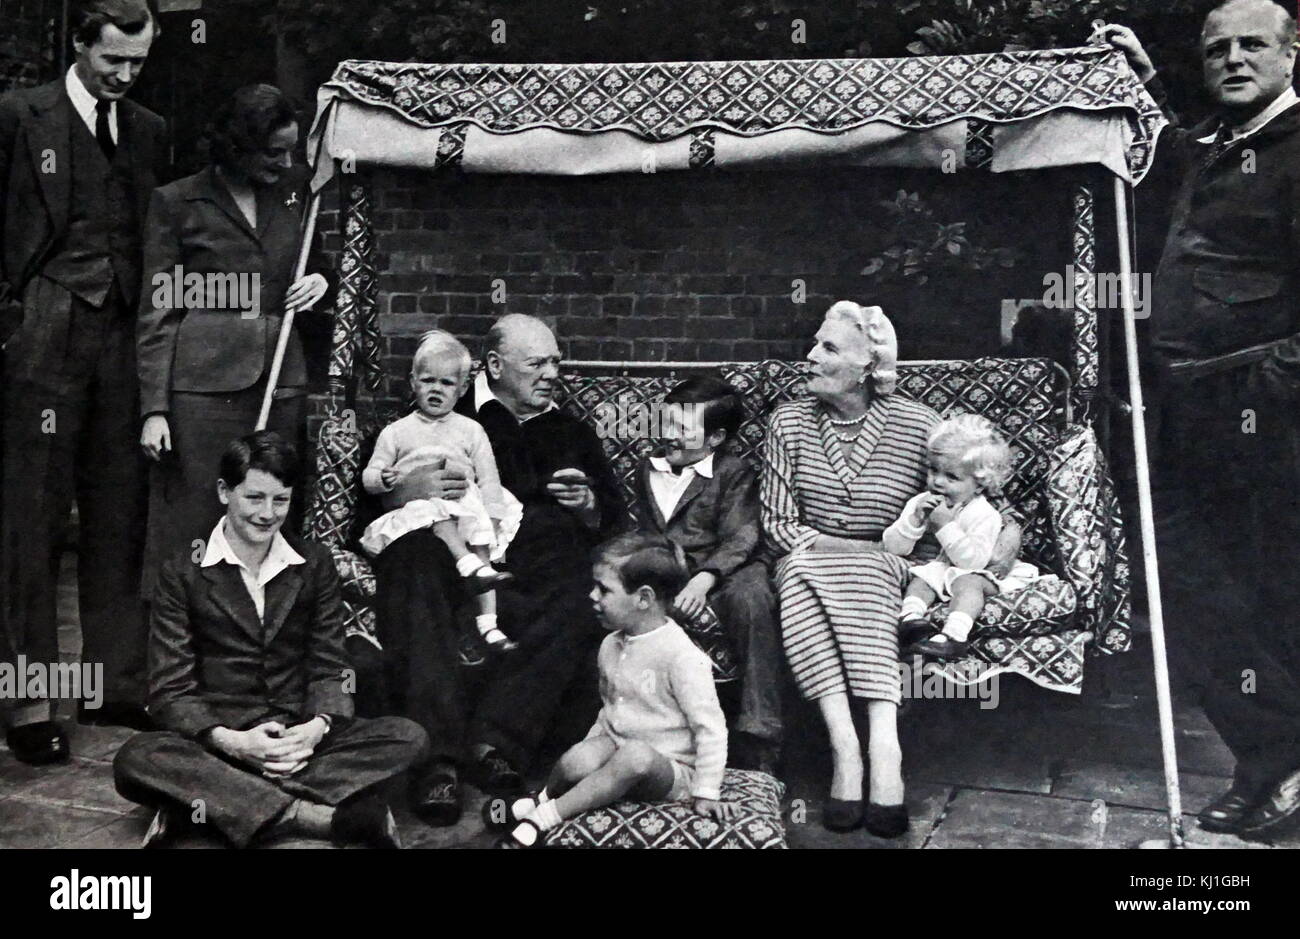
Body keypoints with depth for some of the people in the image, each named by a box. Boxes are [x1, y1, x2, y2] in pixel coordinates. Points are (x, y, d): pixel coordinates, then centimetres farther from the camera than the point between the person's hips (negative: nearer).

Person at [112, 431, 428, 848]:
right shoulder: (182, 575, 2)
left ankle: (208, 804, -31)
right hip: (214, 745, -3)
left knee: (407, 736, -23)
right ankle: (314, 815, -39)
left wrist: (317, 727, -16)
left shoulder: (315, 565, 10)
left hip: (297, 740, 3)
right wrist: (232, 742, -22)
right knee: (136, 760, -33)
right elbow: (170, 691, -4)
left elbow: (329, 667, 7)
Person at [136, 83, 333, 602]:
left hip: (281, 379, 4)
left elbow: (321, 261, 28)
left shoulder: (297, 190, 13)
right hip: (203, 382, -3)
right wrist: (154, 409, -6)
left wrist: (322, 280, 3)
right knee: (189, 527, -3)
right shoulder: (177, 201, 2)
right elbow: (157, 313, 1)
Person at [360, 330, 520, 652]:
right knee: (438, 514, -35)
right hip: (413, 513, -1)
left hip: (466, 510, 1)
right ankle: (470, 567, -52)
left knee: (482, 544, -26)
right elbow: (368, 477, 12)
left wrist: (491, 522, -4)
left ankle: (488, 624, -31)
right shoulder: (396, 432, 16)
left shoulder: (470, 431, 18)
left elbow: (489, 481, 12)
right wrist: (384, 479, -13)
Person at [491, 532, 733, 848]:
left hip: (666, 770, -5)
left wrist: (706, 793, -17)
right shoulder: (611, 646, 5)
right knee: (577, 761, -30)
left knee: (636, 754, -39)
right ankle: (544, 799, 1)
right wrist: (591, 747, 15)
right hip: (616, 747, 5)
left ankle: (541, 820, -29)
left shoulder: (682, 656, -20)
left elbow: (709, 727, -17)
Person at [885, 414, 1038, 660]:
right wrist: (915, 520, -21)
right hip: (935, 569, 6)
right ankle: (910, 618, -43)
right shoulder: (920, 503, 1)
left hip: (973, 573, -6)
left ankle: (954, 635, -53)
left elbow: (973, 560, -26)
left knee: (967, 582, -35)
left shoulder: (984, 515, -14)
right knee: (920, 578, -23)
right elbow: (893, 547, -4)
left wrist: (946, 526, -29)